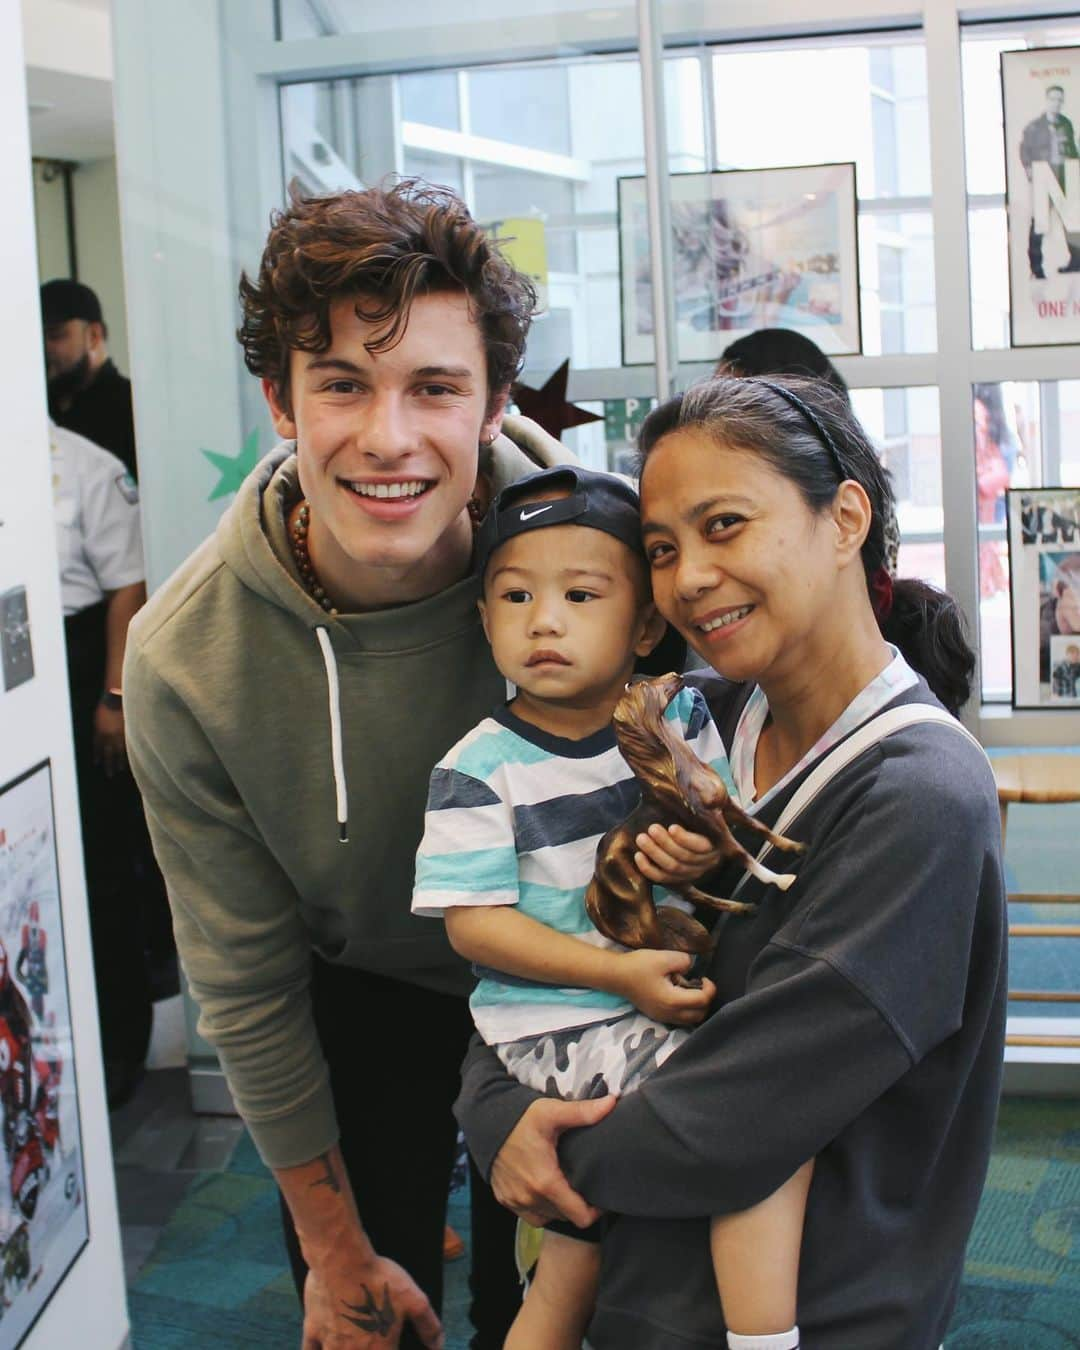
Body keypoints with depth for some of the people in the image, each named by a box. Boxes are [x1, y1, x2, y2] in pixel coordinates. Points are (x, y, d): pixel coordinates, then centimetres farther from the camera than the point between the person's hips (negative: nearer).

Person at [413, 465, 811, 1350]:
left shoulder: (680, 720, 2)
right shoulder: (479, 770, -10)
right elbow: (472, 921, -13)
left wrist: (705, 849, -17)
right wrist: (619, 973, -20)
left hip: (674, 1000, 5)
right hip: (558, 1026, -5)